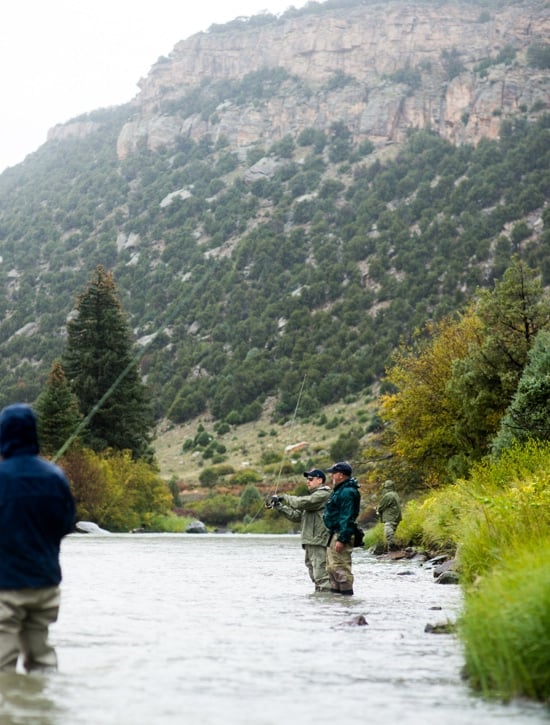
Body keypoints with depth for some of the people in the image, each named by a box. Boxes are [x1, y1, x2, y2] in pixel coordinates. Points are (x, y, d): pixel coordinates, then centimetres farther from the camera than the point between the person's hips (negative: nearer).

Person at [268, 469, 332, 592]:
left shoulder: (323, 494, -7)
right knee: (315, 576, 13)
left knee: (321, 577, -14)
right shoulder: (314, 496, 26)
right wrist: (279, 506, 9)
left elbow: (302, 503, -18)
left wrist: (284, 497, -3)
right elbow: (296, 515, 20)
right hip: (311, 543, 10)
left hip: (319, 542, -10)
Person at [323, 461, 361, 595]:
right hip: (334, 534, 11)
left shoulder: (347, 492, -16)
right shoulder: (340, 490, 19)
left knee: (340, 567, -11)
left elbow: (347, 517, -22)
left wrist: (342, 539, -26)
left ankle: (346, 593, -9)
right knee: (331, 567, 16)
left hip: (341, 535, -11)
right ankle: (335, 590, 22)